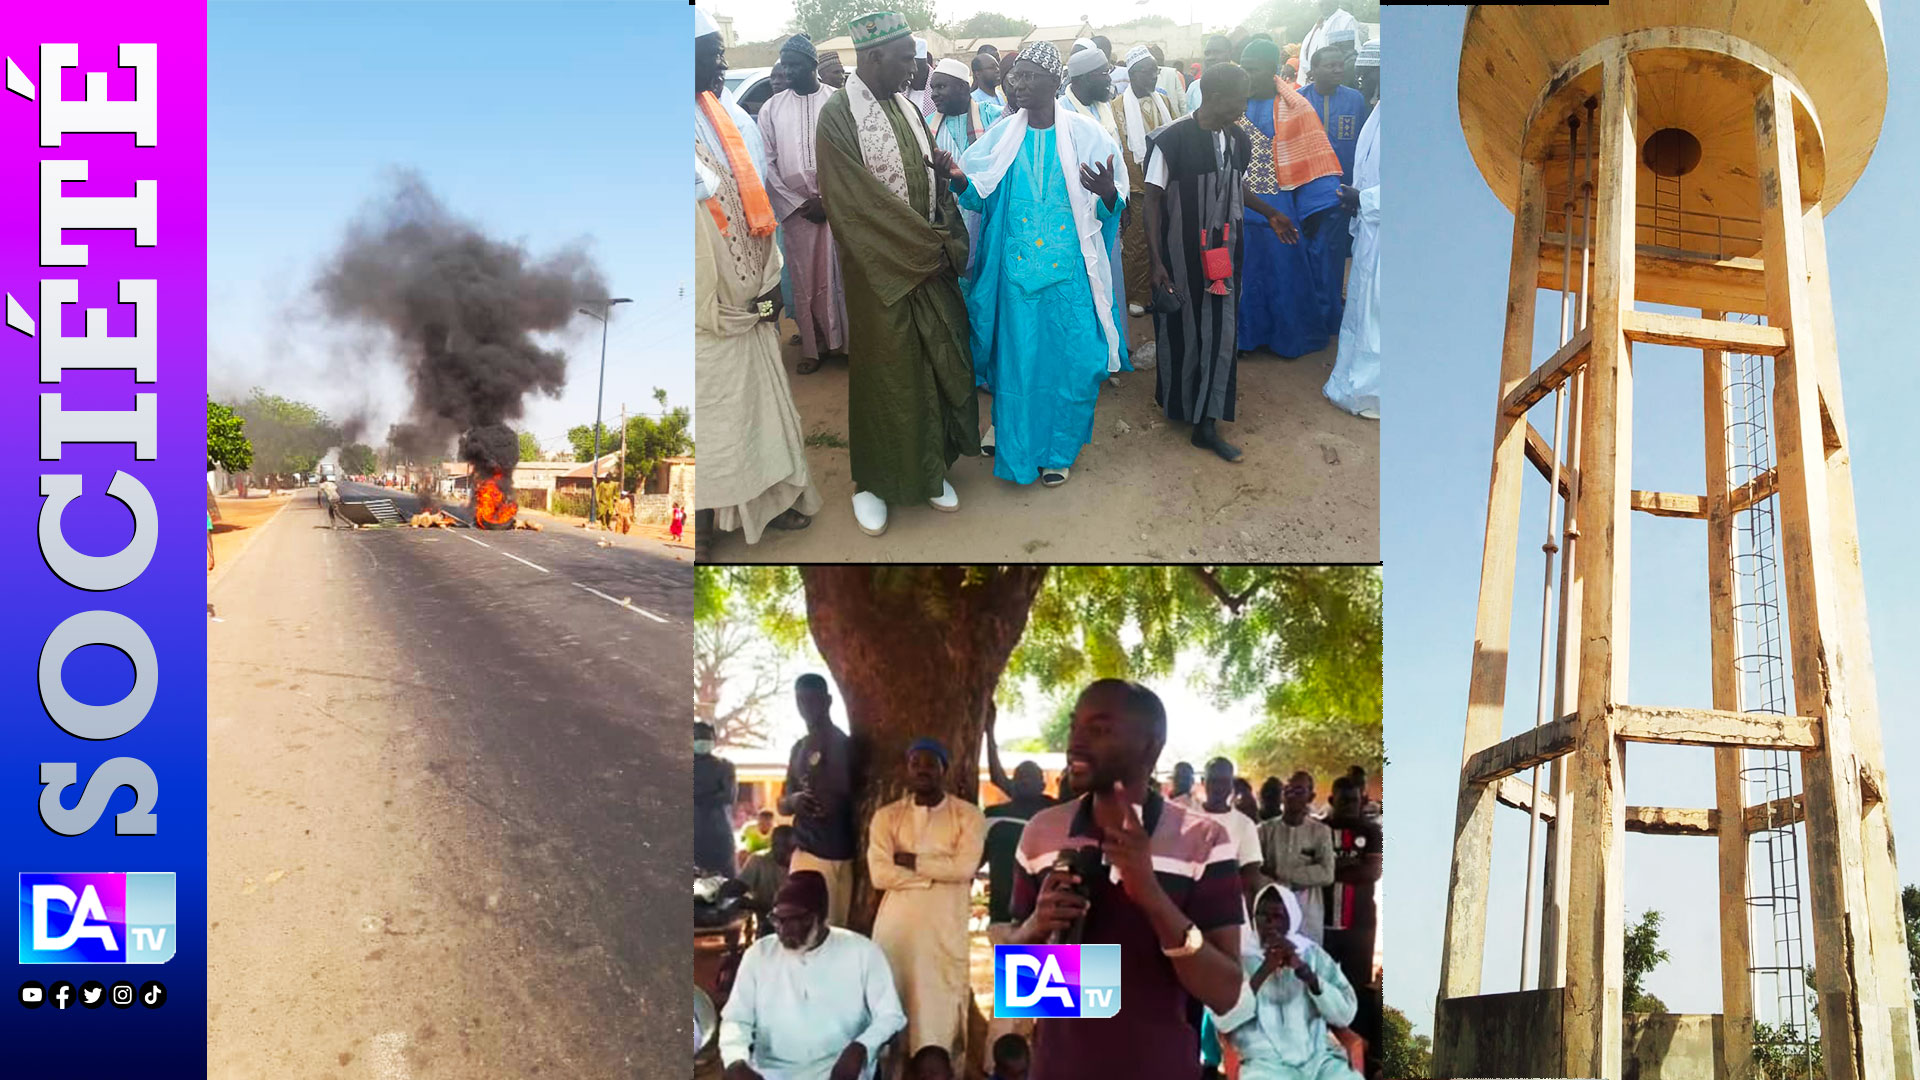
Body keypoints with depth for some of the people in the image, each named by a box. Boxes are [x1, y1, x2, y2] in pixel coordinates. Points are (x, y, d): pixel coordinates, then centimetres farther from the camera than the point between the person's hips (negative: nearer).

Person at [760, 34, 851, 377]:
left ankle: (845, 341, 8)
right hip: (796, 208, 2)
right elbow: (767, 164, 5)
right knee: (805, 280, 4)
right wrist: (799, 204, -2)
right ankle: (813, 346, 12)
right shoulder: (772, 108, 6)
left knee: (840, 274, -1)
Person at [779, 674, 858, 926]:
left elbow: (849, 794, -3)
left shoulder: (844, 745, -3)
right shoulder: (800, 748, 18)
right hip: (805, 852, 6)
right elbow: (782, 803, 22)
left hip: (836, 854, -6)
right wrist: (793, 801, 1)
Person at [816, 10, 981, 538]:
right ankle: (871, 481, 19)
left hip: (930, 265, 6)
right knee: (882, 372, 4)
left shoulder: (907, 109, 6)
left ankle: (930, 469, 26)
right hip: (878, 271, -6)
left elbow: (933, 182, 10)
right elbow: (861, 202, -20)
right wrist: (933, 245, -16)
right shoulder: (838, 116, -16)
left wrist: (949, 241, -5)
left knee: (937, 364, 10)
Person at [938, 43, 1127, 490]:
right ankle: (1017, 450, 21)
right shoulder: (1001, 135, 3)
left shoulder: (1084, 134, -3)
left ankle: (1058, 450, 22)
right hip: (1016, 269, 1)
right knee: (1016, 360, 5)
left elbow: (1107, 212, -1)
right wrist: (959, 179, -16)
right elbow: (981, 199, 5)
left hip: (1069, 271, -1)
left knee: (1071, 360, 3)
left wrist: (1108, 194, -25)